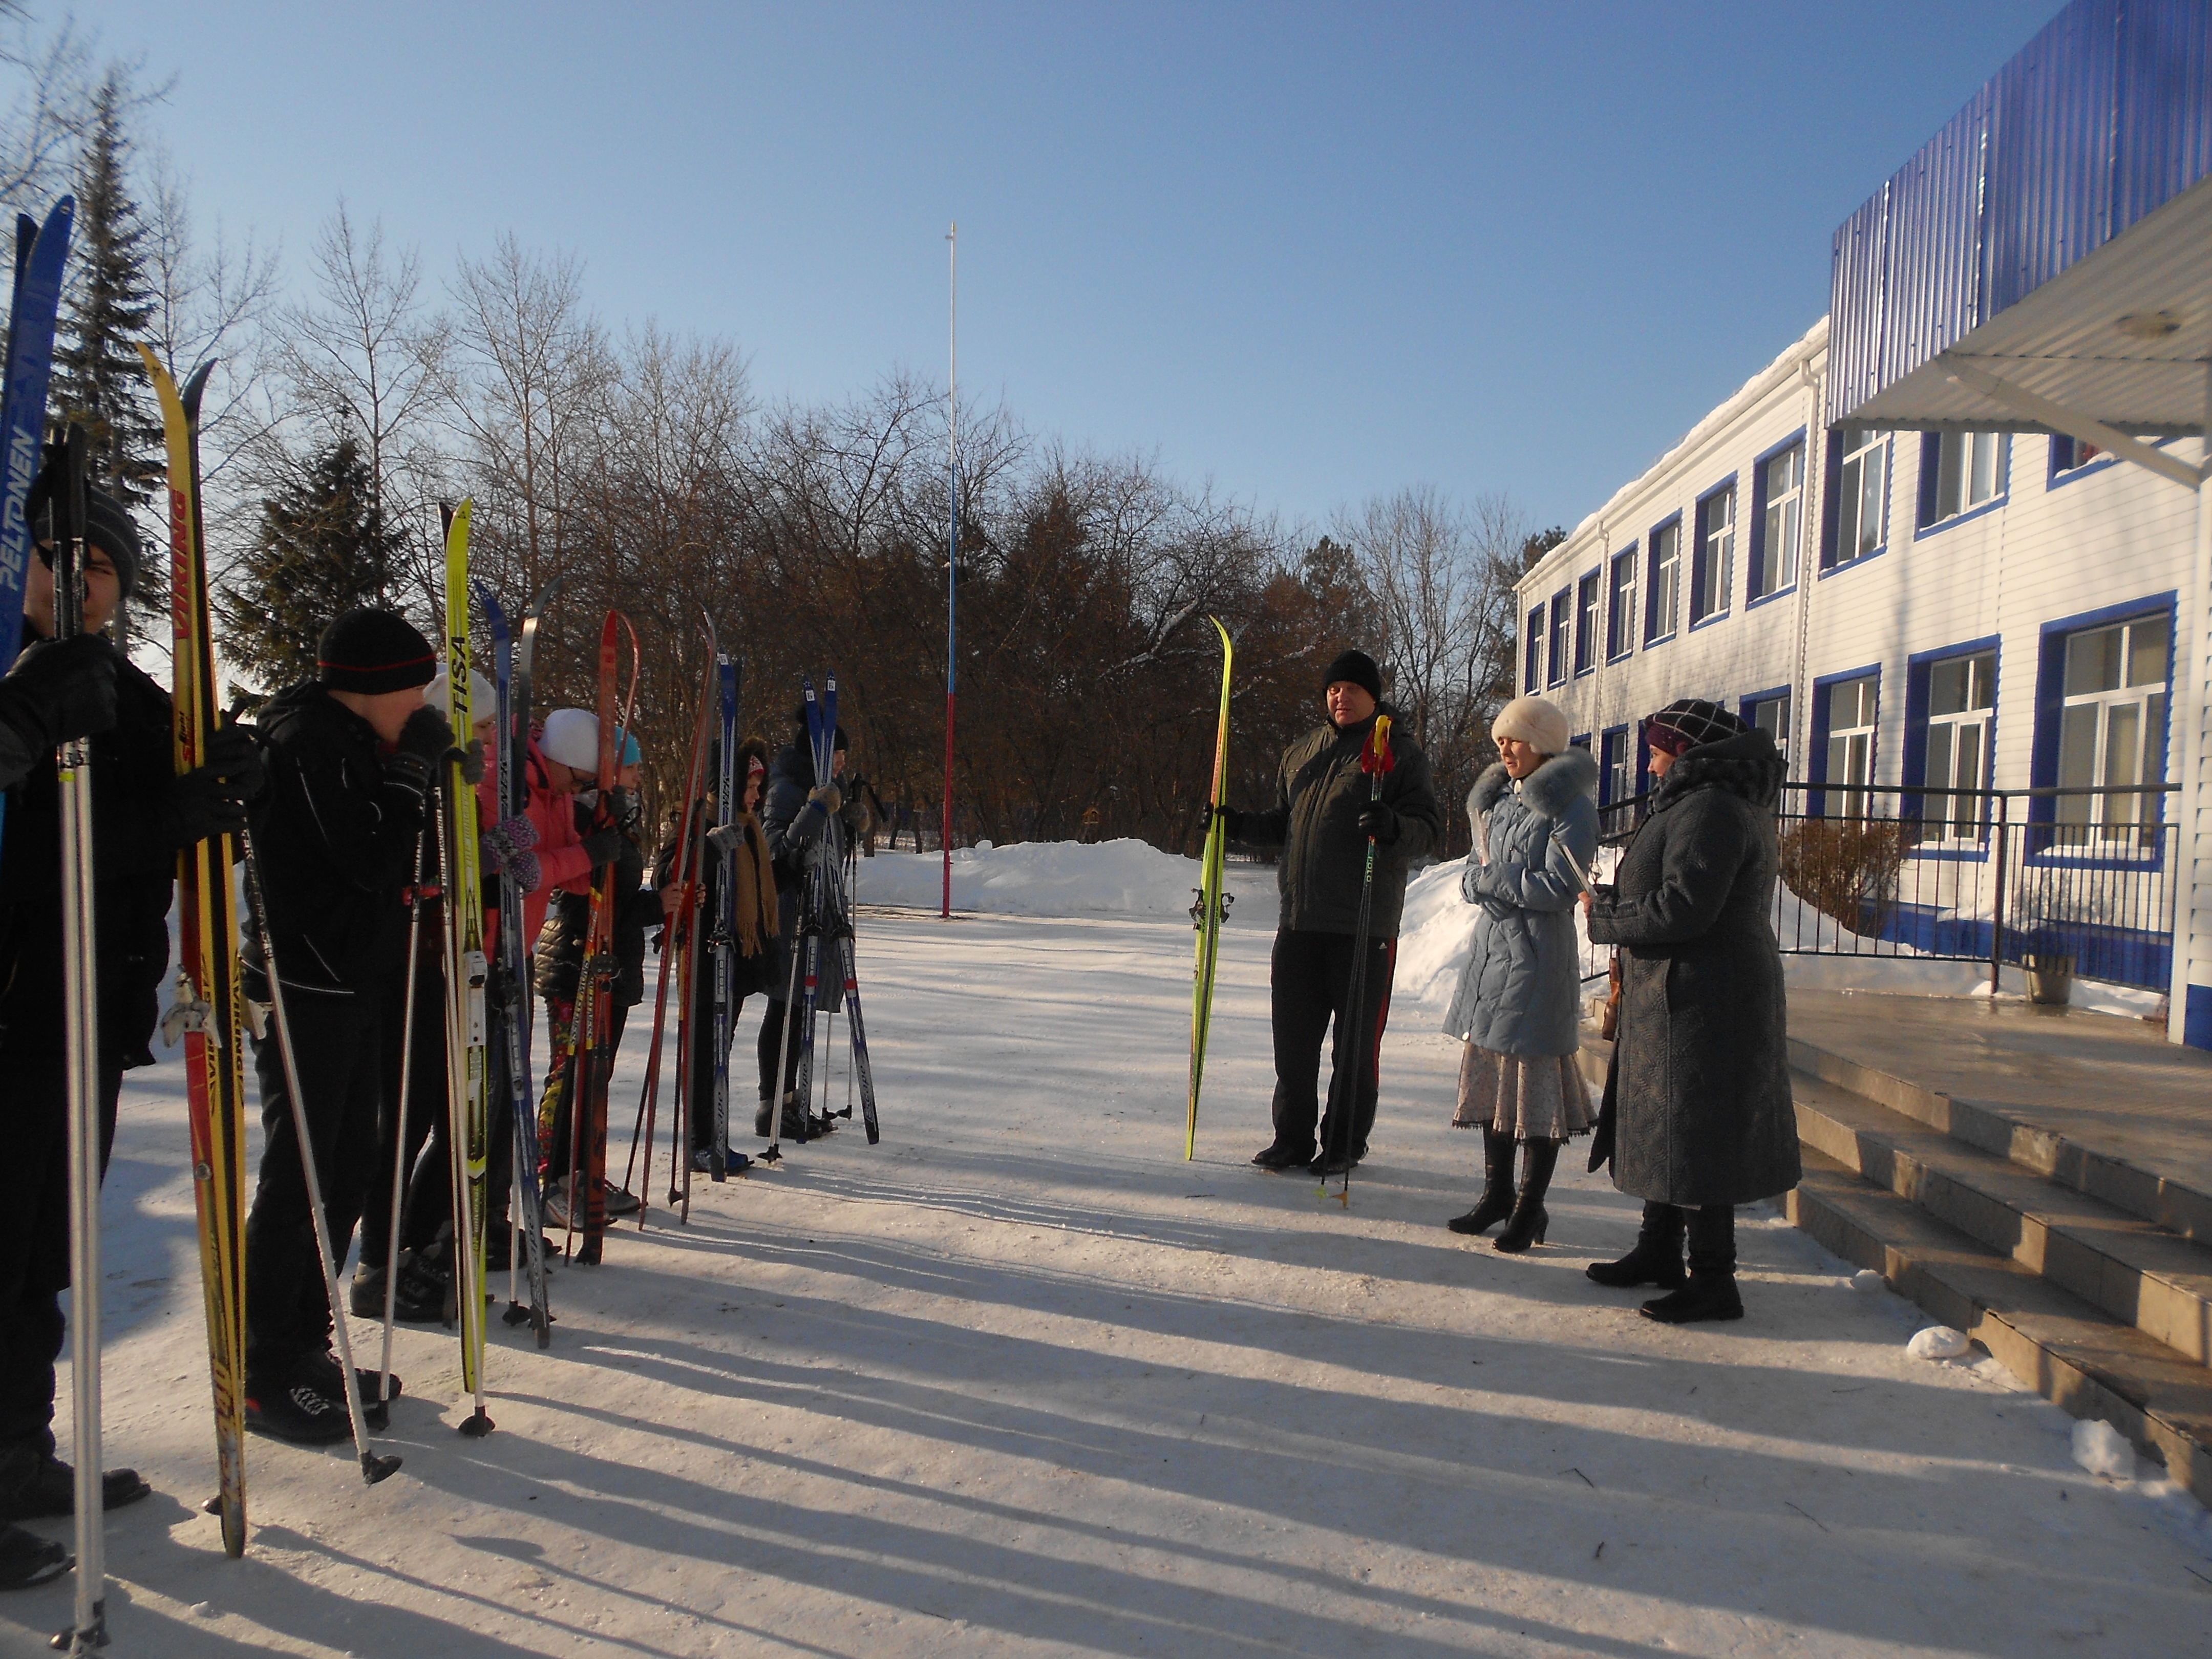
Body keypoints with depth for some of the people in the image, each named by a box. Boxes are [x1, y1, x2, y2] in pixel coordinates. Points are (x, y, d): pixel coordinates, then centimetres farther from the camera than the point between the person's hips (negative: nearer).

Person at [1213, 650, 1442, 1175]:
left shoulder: (1399, 752, 0)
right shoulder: (1302, 753, 17)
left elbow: (1430, 827, -7)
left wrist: (1395, 828, -26)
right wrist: (1240, 825, 11)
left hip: (1365, 923, -5)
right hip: (1300, 920, 5)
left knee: (1356, 1039, 2)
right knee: (1293, 1034, 8)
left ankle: (1345, 1143, 14)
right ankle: (1293, 1139, 19)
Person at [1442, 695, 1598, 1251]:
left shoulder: (1570, 807, -9)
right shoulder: (1498, 800, 14)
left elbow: (1559, 888, -16)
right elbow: (1471, 875, 14)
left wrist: (1492, 878, -10)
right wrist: (1481, 881, -8)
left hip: (1538, 956, -8)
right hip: (1491, 948, 8)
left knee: (1534, 1077, -2)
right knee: (1487, 1071, 12)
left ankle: (1531, 1208, 10)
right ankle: (1497, 1194, 25)